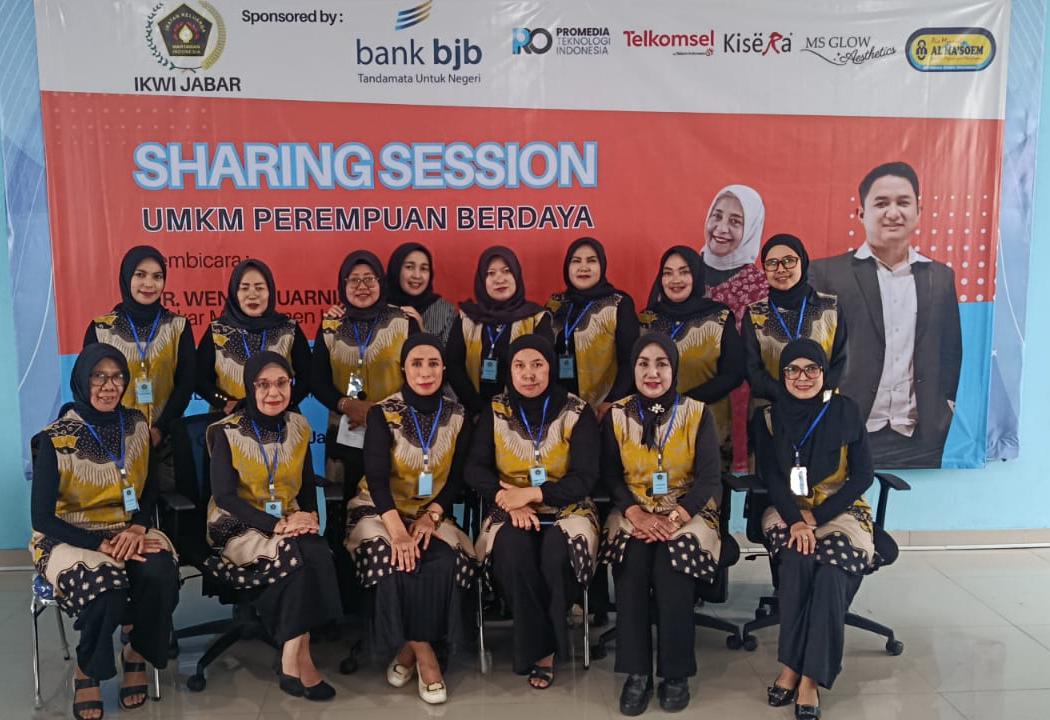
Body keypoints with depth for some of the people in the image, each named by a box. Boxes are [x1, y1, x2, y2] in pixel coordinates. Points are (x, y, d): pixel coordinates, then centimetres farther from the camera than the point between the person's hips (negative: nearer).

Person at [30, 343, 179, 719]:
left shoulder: (136, 425, 1)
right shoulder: (55, 439, -12)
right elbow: (42, 518, -12)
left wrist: (138, 528, -10)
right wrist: (103, 545, -19)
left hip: (127, 531, 3)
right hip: (68, 538, -3)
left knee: (160, 573, -29)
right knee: (106, 587, -34)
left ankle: (136, 655, -1)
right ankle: (86, 671, -3)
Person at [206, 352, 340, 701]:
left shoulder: (298, 427, 6)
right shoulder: (227, 432, -8)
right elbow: (224, 496, -15)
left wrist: (309, 517, -9)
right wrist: (277, 525, -24)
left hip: (289, 524, 4)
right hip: (240, 528, -4)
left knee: (315, 554, -31)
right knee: (304, 555, -32)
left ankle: (292, 661, -21)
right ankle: (298, 659, -21)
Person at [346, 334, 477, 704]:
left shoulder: (457, 416, 0)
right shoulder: (383, 413, -9)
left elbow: (457, 478, 1)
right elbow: (376, 477, -19)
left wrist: (431, 516, -17)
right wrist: (398, 531, -33)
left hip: (432, 513, 2)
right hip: (382, 509, -2)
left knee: (446, 562, -28)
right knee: (396, 560, -32)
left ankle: (409, 648, -10)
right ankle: (423, 651, -16)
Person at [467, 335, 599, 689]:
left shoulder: (577, 412, -4)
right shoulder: (494, 412, 2)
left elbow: (585, 478, -10)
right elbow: (475, 469, -1)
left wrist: (531, 493, -22)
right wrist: (506, 496, -21)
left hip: (566, 510, -1)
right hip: (511, 510, 1)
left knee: (556, 554, -33)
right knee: (514, 550, -33)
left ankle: (538, 649, -10)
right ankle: (543, 648, -15)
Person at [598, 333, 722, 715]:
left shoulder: (699, 414, 1)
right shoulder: (616, 415, 5)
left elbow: (709, 477, -6)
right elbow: (610, 476, 0)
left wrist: (674, 519, -21)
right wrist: (636, 514, -19)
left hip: (687, 513, -1)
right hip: (633, 513, 1)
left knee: (672, 566, -30)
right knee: (632, 561, -29)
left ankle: (676, 672, -13)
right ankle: (636, 671, -18)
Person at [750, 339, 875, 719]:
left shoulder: (845, 411, 0)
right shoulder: (768, 417, 4)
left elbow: (863, 475, -3)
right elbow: (769, 477, -4)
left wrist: (817, 516, -15)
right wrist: (796, 519, -23)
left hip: (840, 511, 0)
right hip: (786, 510, 1)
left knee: (831, 573, -30)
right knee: (797, 563, -31)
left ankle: (810, 677, -25)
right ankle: (793, 667, -22)